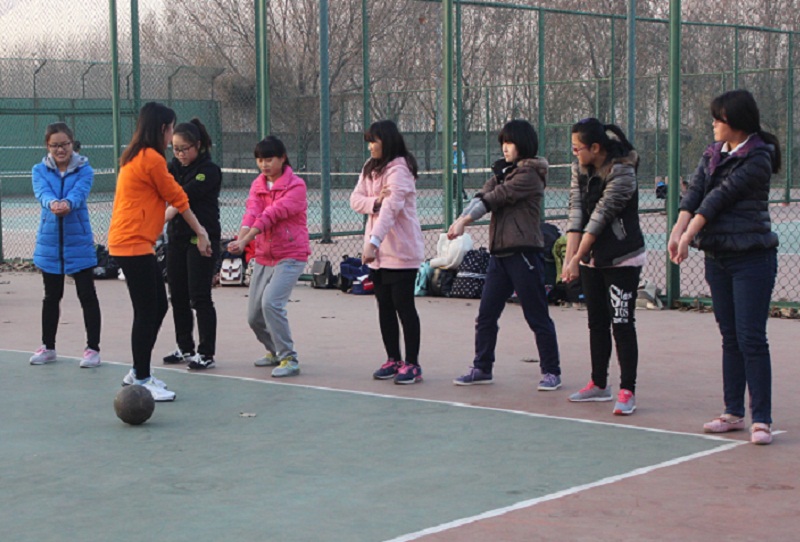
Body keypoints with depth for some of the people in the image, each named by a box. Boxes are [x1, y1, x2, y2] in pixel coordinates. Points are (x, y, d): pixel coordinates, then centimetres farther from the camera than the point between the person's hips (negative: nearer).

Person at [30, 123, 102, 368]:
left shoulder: (84, 169, -3)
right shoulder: (40, 170, 2)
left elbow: (79, 193, -22)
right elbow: (42, 193, -18)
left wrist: (67, 203, -46)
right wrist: (53, 203, -42)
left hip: (79, 241, -3)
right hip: (50, 241, 3)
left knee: (87, 295, -1)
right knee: (51, 296, 15)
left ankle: (93, 348, 8)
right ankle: (48, 347, 27)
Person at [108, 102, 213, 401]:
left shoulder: (136, 157, 15)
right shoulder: (152, 159, -13)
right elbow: (178, 199, -5)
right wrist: (200, 233, 5)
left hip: (132, 241, 10)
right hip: (134, 244, -10)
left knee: (158, 307, 14)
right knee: (147, 312, -5)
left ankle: (139, 372, 23)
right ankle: (141, 381, 1)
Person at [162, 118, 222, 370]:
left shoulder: (209, 171, -10)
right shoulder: (174, 167, 10)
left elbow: (183, 197, -23)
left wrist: (162, 217, -35)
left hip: (202, 239, -7)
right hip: (177, 238, 7)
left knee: (200, 297, -6)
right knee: (178, 296, 12)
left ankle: (206, 354, 0)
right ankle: (185, 348, 24)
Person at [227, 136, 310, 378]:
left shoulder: (296, 185, -11)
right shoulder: (258, 184, 7)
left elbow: (272, 214, -23)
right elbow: (252, 212, -11)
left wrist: (245, 240, -34)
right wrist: (240, 238, -31)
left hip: (290, 255, -7)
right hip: (263, 257, 7)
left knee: (271, 302, -25)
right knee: (254, 316, 8)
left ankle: (289, 360, -15)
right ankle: (275, 351, 34)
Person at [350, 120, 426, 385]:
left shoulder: (398, 169, -14)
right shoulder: (370, 168, 13)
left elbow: (391, 206, -27)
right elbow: (355, 199, 6)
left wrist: (374, 241, -37)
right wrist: (375, 201, -16)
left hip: (401, 252, -8)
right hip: (377, 252, 8)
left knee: (404, 306, -4)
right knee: (385, 306, 12)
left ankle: (412, 364, 2)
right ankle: (393, 360, 21)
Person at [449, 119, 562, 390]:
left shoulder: (530, 175, -9)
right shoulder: (504, 171, 17)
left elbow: (496, 197, -14)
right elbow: (483, 195, 3)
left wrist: (466, 220, -12)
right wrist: (461, 218, -14)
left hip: (524, 253, -8)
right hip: (500, 253, 8)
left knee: (537, 317, -1)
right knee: (486, 315, 9)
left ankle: (551, 372, 8)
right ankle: (482, 368, 18)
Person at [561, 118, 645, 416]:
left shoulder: (621, 172, -19)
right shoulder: (580, 169, 3)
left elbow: (600, 218, -20)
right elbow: (576, 213, -3)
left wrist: (577, 259, -18)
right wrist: (570, 258, -12)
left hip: (622, 259, -7)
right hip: (592, 259, 7)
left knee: (622, 324, -7)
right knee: (597, 323, 14)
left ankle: (627, 391, -3)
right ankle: (599, 385, 25)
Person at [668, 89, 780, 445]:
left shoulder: (758, 158, -10)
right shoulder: (713, 154, 12)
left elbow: (722, 195, -16)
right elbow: (694, 191, -1)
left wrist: (689, 234, -19)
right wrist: (679, 229, -16)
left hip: (752, 256, -7)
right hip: (717, 256, 7)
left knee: (751, 338, -8)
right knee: (730, 338, 11)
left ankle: (762, 419, -4)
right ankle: (733, 413, 17)